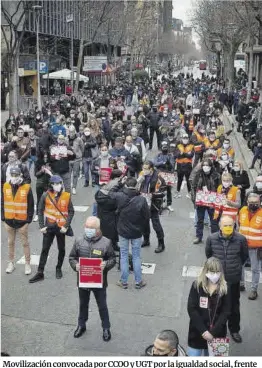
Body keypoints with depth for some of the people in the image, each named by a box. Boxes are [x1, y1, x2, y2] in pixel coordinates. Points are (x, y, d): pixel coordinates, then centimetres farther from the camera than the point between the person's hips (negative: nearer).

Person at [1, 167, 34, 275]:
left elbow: (31, 205, -5)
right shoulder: (6, 186, 0)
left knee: (25, 243, 7)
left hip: (22, 221, -3)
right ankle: (11, 263, 28)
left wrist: (29, 219, -8)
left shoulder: (27, 187, -9)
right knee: (10, 242, 15)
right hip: (9, 220, 3)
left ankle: (27, 264, 17)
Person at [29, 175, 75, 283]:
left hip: (61, 228, 1)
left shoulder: (66, 196, -4)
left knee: (61, 249, 12)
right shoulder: (46, 195, -4)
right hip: (49, 227, -1)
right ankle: (40, 273, 8)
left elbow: (71, 212, -1)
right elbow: (40, 211, 1)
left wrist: (66, 225, -9)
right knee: (45, 249, 3)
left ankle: (59, 269, 31)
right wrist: (42, 226, -5)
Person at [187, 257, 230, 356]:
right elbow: (191, 309, -10)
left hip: (217, 333, 1)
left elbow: (225, 312, -6)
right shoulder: (197, 286, -7)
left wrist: (213, 332, -14)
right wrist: (203, 330, -16)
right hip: (197, 331, 0)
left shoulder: (225, 288, -4)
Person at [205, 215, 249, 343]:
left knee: (234, 306, 16)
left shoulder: (241, 239, -16)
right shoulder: (212, 238, -14)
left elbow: (244, 256, 4)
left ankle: (234, 330, 36)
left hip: (234, 279, 0)